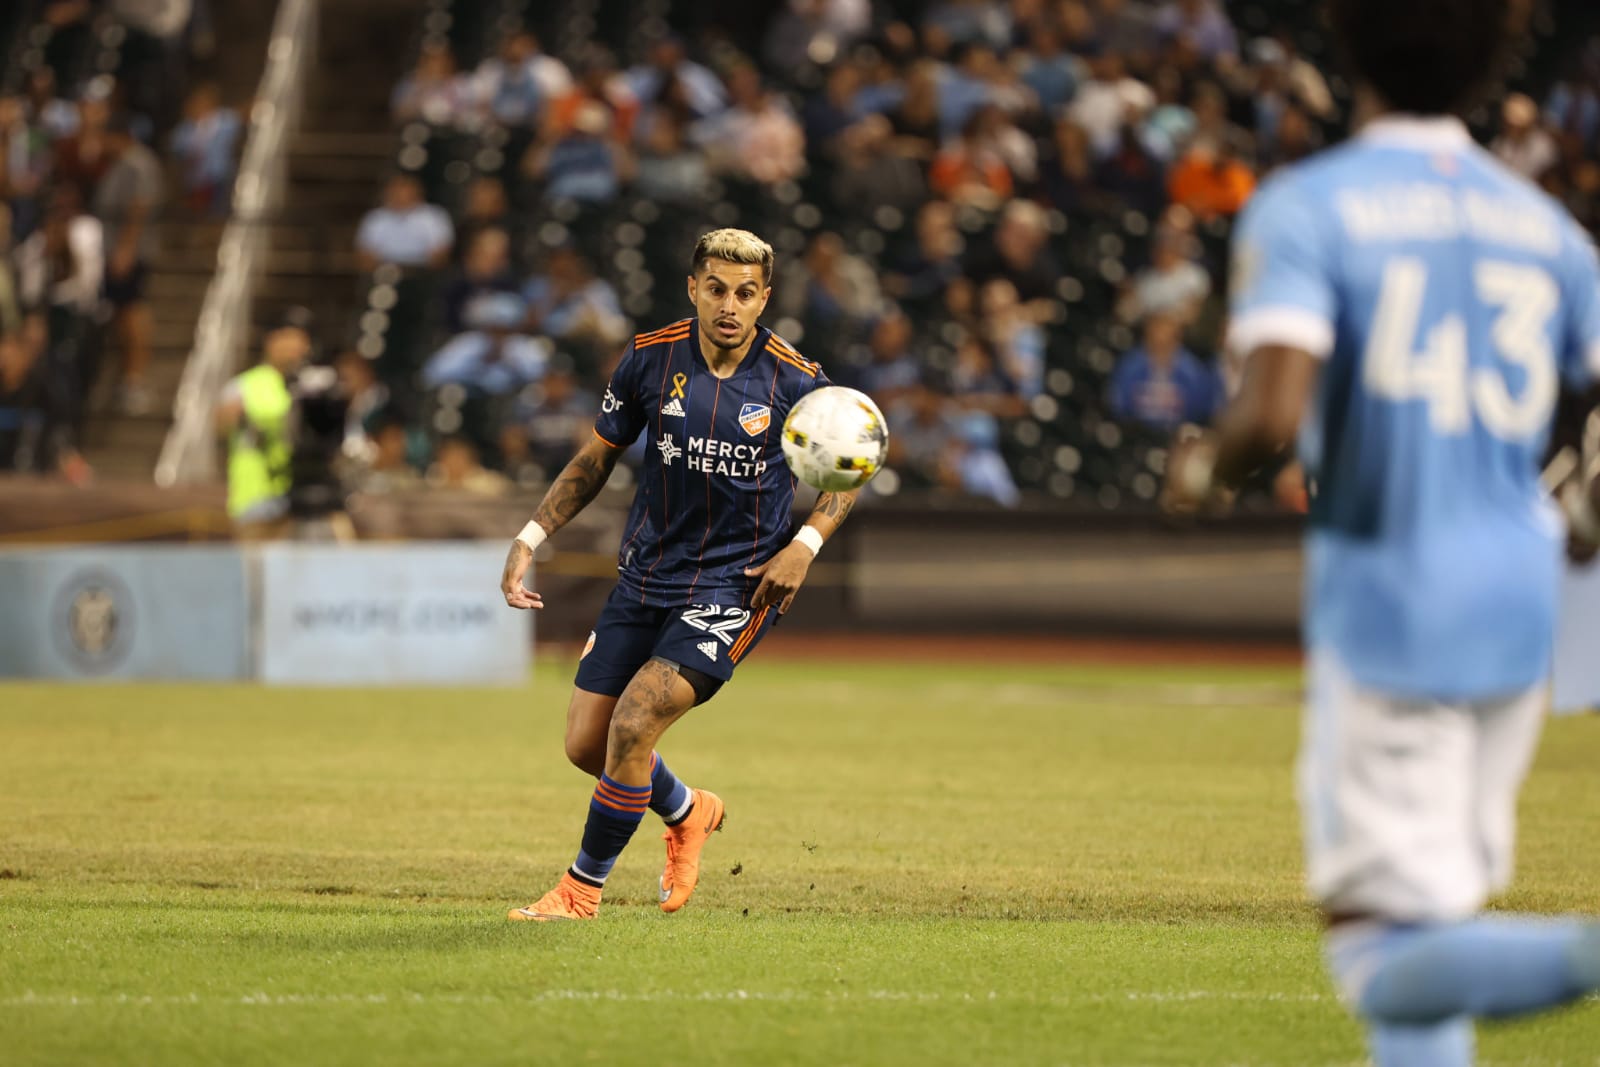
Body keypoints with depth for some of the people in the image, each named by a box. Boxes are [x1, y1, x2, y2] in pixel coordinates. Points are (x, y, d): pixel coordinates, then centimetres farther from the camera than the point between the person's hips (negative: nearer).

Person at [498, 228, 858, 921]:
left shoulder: (794, 381, -11)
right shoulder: (651, 358, -4)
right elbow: (597, 458, 9)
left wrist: (804, 545, -11)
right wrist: (530, 539, 0)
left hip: (736, 583, -4)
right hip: (646, 573, 4)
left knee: (631, 727, -18)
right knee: (586, 745, 5)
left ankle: (583, 888, 1)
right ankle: (688, 813, 36)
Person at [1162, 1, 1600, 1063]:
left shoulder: (1307, 208, -7)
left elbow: (1273, 414, -20)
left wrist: (1205, 466, 2)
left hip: (1383, 608, -5)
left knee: (1388, 958, -5)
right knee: (1424, 947, 16)